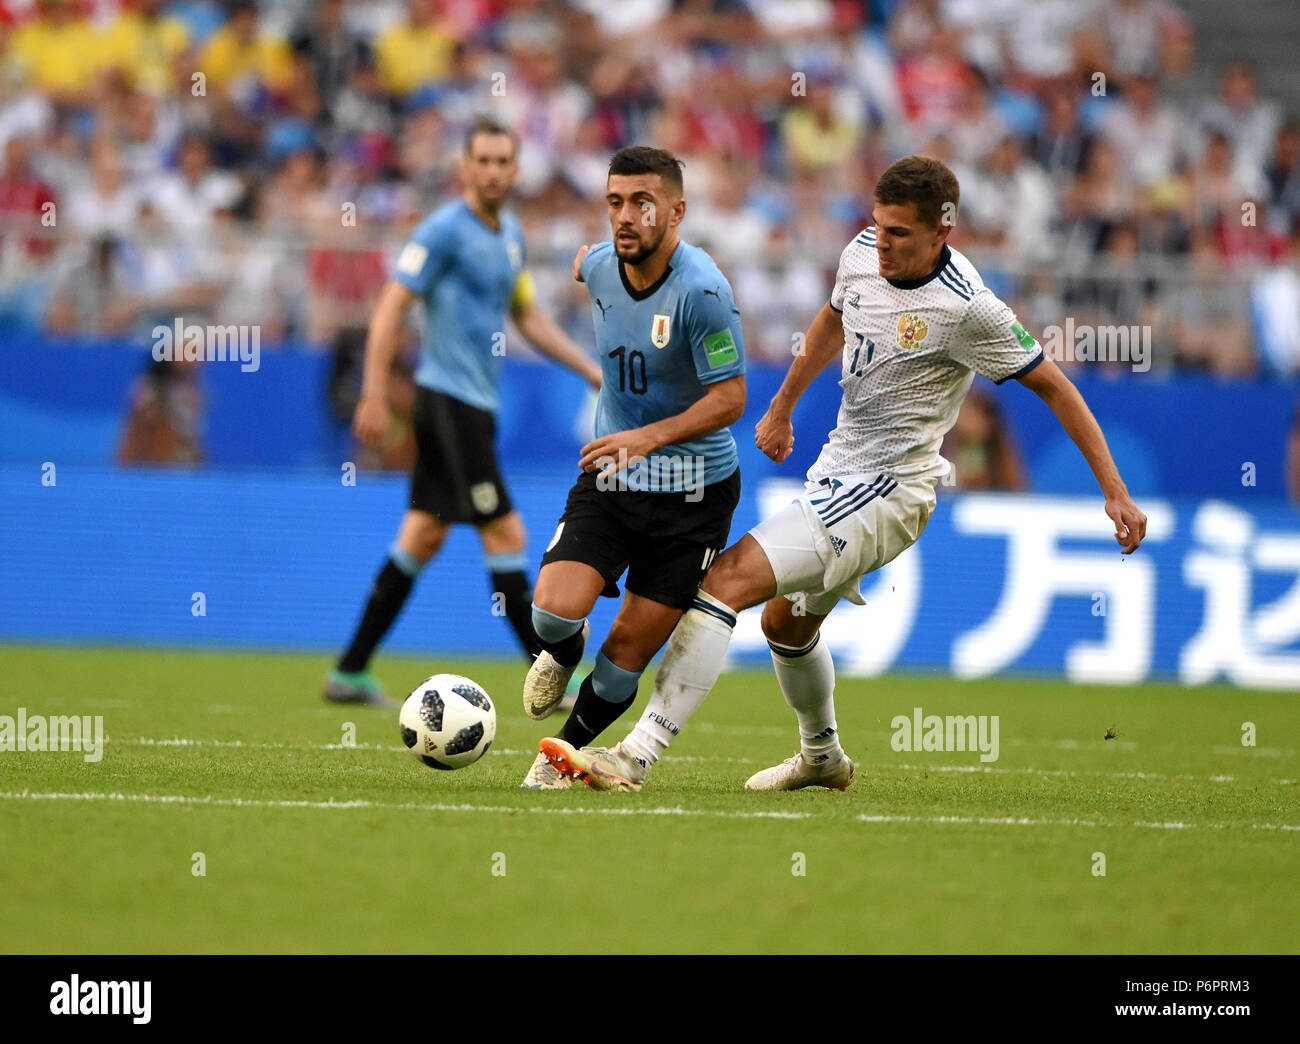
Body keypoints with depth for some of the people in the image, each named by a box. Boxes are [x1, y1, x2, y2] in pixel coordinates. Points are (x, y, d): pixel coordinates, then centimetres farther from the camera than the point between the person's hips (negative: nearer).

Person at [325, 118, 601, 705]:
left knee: (423, 535, 10)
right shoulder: (444, 230, -12)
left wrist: (593, 371, 22)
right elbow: (390, 307, -14)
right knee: (505, 534, -9)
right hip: (450, 399, -9)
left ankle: (351, 672, 14)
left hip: (475, 403, 9)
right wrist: (374, 396, -20)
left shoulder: (511, 236, 15)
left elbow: (528, 317, 26)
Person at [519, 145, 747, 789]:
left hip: (692, 493, -4)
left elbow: (730, 398, -20)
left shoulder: (701, 290, -21)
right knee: (555, 610, -17)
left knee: (630, 652, -1)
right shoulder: (600, 267, -3)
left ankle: (567, 751, 22)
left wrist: (650, 436, -31)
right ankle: (562, 658, 19)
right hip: (608, 478, 4)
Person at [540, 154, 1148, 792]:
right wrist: (781, 408, 31)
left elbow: (1053, 386, -11)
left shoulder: (967, 309, -21)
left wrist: (1115, 492, -9)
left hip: (887, 491, -9)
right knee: (786, 623, 25)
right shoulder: (862, 255, -1)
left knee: (727, 579, -21)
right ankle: (822, 758, 52)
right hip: (839, 469, 9)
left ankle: (635, 757, -25)